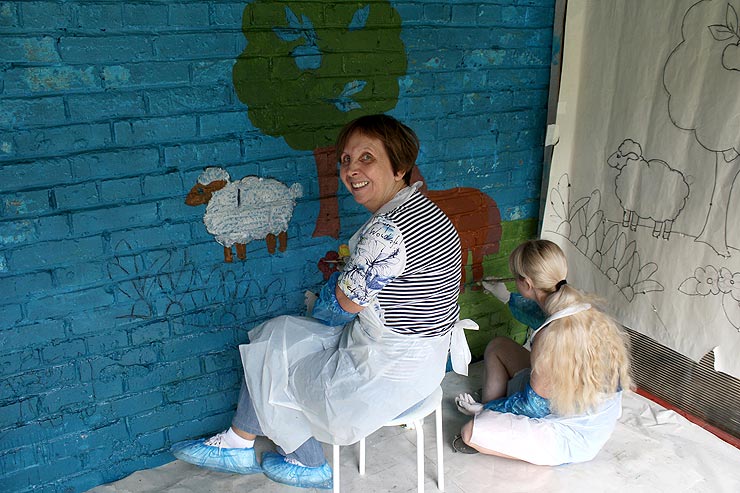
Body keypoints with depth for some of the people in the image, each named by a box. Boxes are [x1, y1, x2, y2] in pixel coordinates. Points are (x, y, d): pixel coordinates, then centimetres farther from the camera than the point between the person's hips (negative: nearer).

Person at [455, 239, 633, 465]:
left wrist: (486, 409, -5)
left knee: (471, 433, -21)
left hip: (571, 438, -9)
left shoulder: (552, 337, -35)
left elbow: (533, 405, -21)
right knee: (496, 346, 13)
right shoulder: (585, 308, -8)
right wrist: (507, 297, 34)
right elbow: (541, 316, 19)